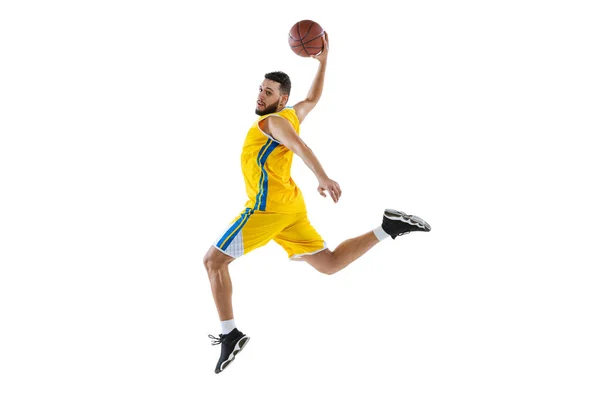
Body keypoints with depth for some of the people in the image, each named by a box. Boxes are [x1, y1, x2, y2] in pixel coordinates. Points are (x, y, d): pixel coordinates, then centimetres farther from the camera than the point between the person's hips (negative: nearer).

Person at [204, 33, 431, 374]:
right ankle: (387, 229, -1)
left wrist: (323, 178, -41)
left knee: (214, 261, -3)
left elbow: (301, 147, -26)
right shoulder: (292, 115, 17)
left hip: (270, 206, -9)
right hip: (289, 206, 9)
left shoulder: (273, 121, -8)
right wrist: (323, 61, 41)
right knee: (330, 264, 10)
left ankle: (230, 335, -4)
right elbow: (314, 98, 38)